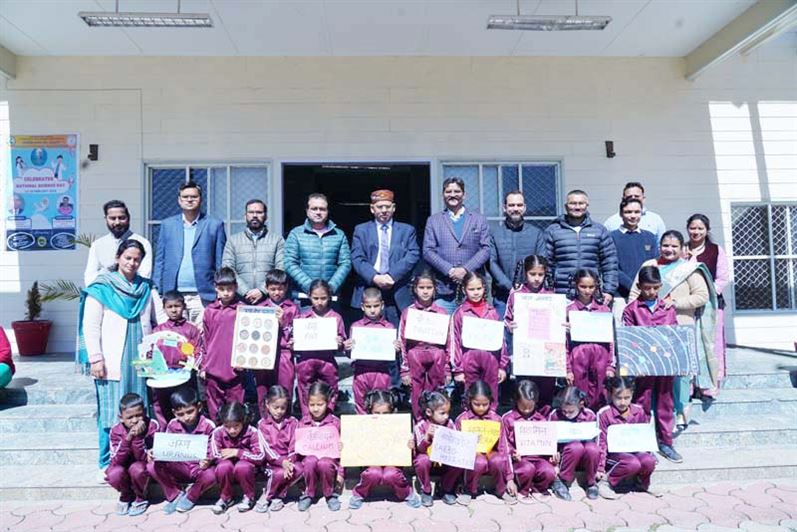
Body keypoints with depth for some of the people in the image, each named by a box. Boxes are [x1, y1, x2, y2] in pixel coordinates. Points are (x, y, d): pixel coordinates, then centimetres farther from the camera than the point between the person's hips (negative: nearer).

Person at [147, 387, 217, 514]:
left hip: (200, 467, -3)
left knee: (210, 475, -36)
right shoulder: (172, 425, -3)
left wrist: (208, 461, -36)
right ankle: (174, 495, 2)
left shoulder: (208, 425, -15)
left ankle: (191, 496, 0)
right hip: (179, 467, 3)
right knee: (152, 467, -20)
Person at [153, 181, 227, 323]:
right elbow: (160, 260, 12)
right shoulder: (167, 224, 12)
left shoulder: (215, 225, 5)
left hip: (203, 297, -2)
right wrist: (157, 293, 5)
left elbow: (220, 263, 4)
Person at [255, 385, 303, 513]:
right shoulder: (262, 424, -1)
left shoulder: (293, 422, 4)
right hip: (272, 462, -2)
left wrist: (289, 462, -23)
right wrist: (282, 462, -24)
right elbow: (266, 448, -10)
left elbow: (294, 446, -4)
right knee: (279, 473, -32)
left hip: (289, 460, 2)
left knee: (299, 469, -28)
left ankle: (278, 496, -7)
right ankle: (266, 496, -2)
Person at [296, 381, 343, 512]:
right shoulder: (303, 422, 1)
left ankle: (330, 494, -6)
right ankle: (308, 494, -6)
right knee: (310, 462, -33)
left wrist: (340, 471, -1)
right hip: (309, 456, 1)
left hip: (329, 456, -1)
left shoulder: (335, 422, -4)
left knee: (324, 463, -35)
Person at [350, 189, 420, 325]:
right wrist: (374, 277, -14)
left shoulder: (407, 230, 12)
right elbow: (357, 258, 1)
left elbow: (413, 256, 0)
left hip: (399, 294, 0)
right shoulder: (361, 230, 12)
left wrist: (392, 276, -12)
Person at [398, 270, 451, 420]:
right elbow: (402, 343, 2)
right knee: (417, 394, 4)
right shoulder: (407, 312, 2)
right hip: (415, 356, 0)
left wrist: (448, 370, 4)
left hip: (437, 358, 0)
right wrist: (405, 370, 0)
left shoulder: (441, 313, 3)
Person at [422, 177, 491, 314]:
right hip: (444, 290, 0)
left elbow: (485, 249, 4)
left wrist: (466, 269, -10)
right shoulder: (433, 221, 13)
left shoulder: (479, 220, 14)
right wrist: (449, 270, -10)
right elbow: (428, 251, 3)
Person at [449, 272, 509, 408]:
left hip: (491, 359, 2)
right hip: (469, 359, -2)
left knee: (491, 397, 10)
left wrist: (503, 366, 6)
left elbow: (501, 339, 9)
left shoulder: (492, 312, 6)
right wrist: (457, 369, -4)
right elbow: (454, 342, -1)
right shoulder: (459, 313, -1)